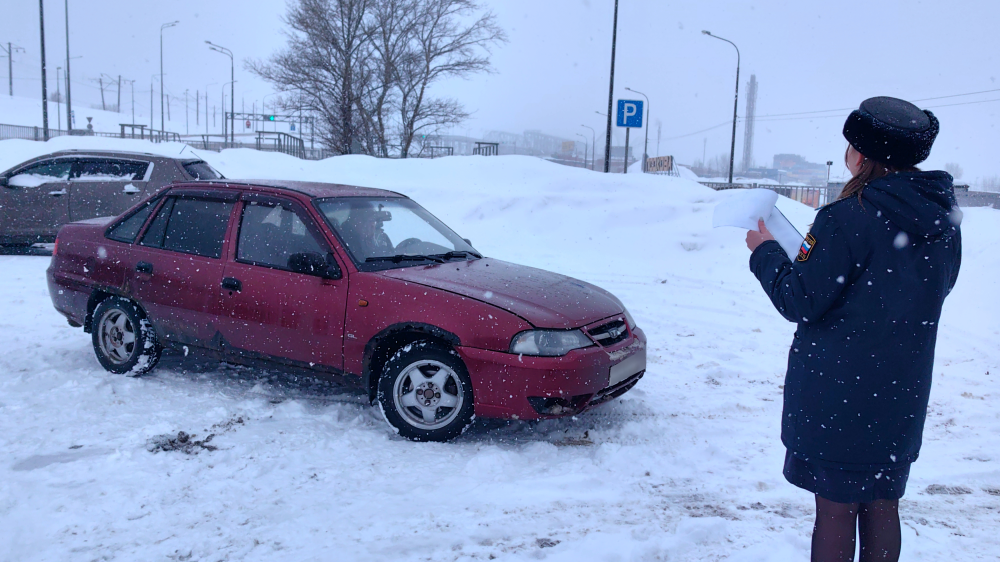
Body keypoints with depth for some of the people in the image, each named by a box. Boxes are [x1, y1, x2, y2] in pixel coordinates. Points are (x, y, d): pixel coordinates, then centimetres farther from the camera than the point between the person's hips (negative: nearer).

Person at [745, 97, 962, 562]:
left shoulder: (849, 219, -20)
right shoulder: (945, 222, 2)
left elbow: (798, 301, -16)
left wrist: (765, 252, 0)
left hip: (837, 395, -6)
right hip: (900, 396, 7)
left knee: (835, 507, 7)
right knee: (881, 505, 19)